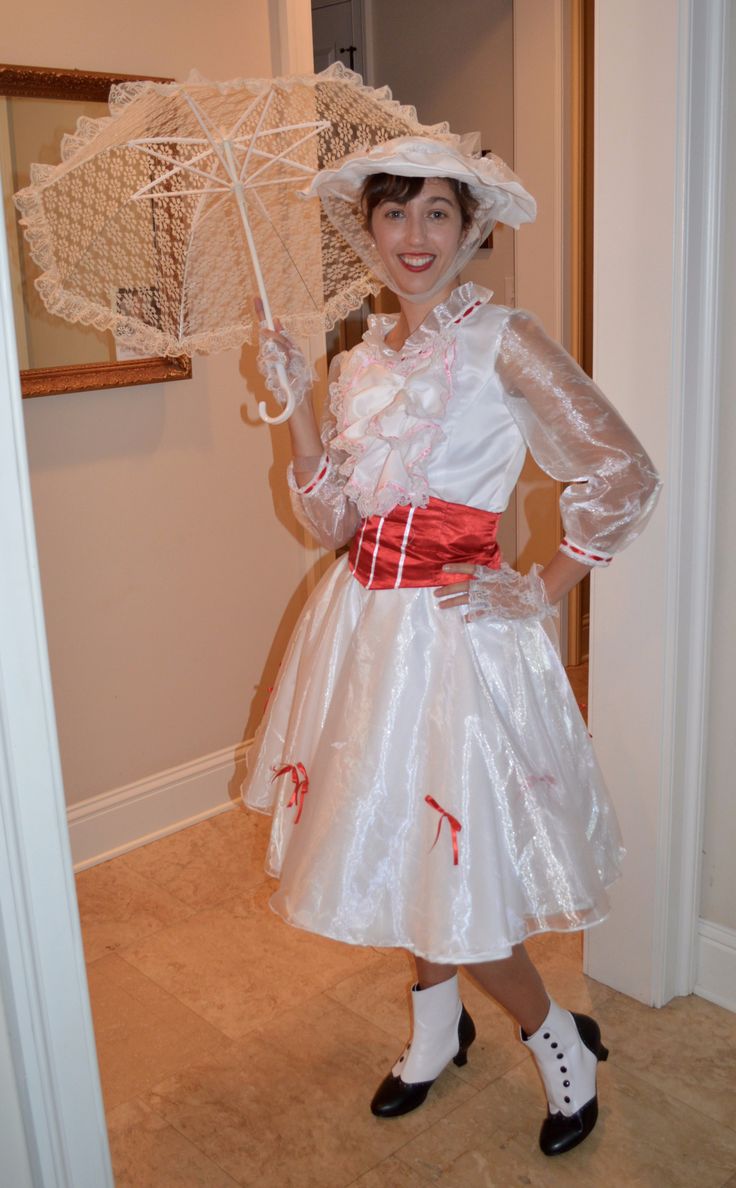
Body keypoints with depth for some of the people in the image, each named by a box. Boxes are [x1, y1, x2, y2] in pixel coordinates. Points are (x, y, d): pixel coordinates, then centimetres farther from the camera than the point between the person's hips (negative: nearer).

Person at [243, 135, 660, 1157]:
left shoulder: (501, 340, -9)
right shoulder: (360, 362, 10)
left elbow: (626, 476, -14)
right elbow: (328, 521, 5)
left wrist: (543, 590, -11)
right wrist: (299, 402, -2)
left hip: (455, 627, -6)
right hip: (366, 622, 7)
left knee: (447, 861, -1)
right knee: (395, 842, 17)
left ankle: (564, 1044, 27)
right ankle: (437, 1031, 43)